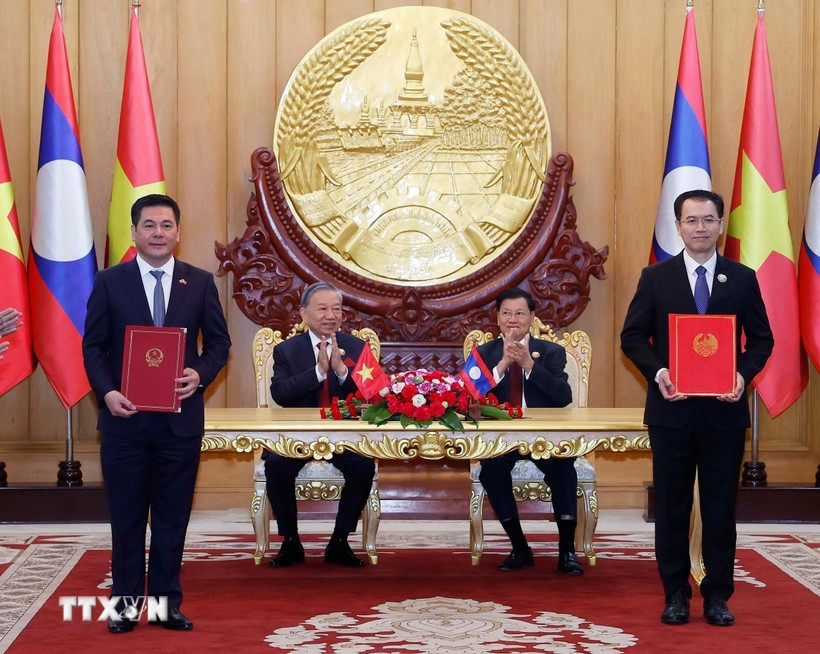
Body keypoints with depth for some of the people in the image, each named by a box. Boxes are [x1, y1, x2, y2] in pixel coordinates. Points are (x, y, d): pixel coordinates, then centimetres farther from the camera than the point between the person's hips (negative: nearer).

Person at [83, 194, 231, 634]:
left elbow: (219, 341, 7)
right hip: (125, 417, -1)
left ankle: (167, 602, 19)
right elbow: (93, 346, 1)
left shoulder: (200, 282, 4)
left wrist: (200, 375, -12)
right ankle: (125, 602, 18)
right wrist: (107, 392, -14)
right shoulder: (109, 282, 2)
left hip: (180, 419, 1)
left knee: (173, 516, 8)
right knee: (126, 516, 7)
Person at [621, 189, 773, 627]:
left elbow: (761, 339, 6)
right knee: (671, 505, 6)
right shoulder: (655, 277, 3)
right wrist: (657, 372, -14)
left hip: (724, 410, 1)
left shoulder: (743, 278, 5)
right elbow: (632, 336, 3)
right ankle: (675, 594, 17)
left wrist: (744, 374, -12)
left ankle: (718, 595, 17)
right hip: (671, 410, 0)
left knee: (721, 505, 6)